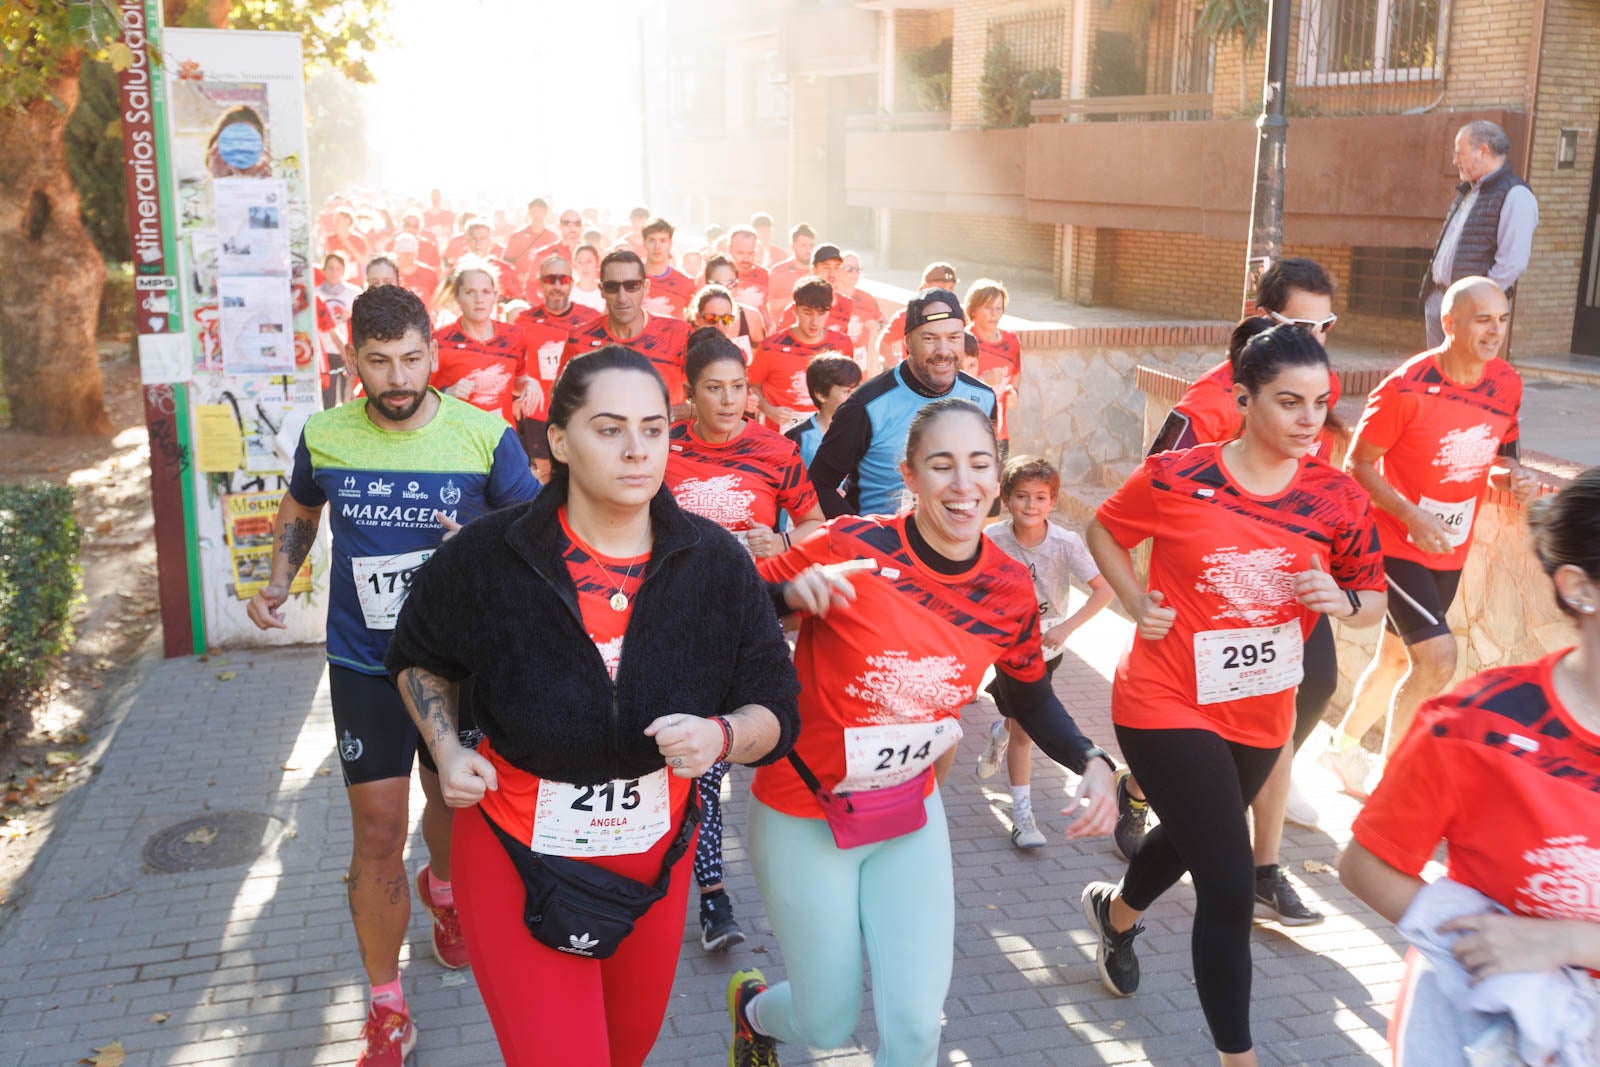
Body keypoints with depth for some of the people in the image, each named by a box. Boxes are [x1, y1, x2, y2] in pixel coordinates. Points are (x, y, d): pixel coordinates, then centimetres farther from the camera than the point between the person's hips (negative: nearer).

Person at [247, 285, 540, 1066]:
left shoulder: (485, 436, -14)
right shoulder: (323, 436, -7)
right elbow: (299, 512, 15)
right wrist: (278, 583, -2)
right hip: (364, 666, 0)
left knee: (452, 799, 21)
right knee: (378, 834, 0)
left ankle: (443, 888, 57)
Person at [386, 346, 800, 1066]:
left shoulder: (716, 563, -11)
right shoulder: (486, 557, -15)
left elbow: (776, 715, -5)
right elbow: (419, 657, 6)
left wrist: (723, 735, -26)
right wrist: (446, 750, -9)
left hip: (655, 862, 3)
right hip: (518, 863, -3)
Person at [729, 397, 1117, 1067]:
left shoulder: (1009, 589, -9)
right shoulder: (851, 548, -23)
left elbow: (1031, 699, 8)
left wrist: (1092, 763, -10)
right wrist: (793, 592, -37)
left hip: (913, 813, 3)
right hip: (804, 816, -3)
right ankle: (753, 1006, 47)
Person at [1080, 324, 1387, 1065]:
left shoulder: (1339, 500, -7)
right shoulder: (1176, 476, -15)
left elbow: (1375, 602, 2)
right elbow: (1102, 531, 2)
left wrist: (1344, 602, -20)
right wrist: (1138, 605, -10)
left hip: (1261, 716, 5)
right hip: (1168, 707, -5)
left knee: (1189, 838, 29)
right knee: (1230, 890, -8)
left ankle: (1117, 913, 62)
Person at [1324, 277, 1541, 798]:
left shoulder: (1507, 384, 0)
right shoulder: (1406, 387, -19)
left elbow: (1498, 457, 14)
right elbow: (1357, 464, -13)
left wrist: (1515, 475, -9)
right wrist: (1411, 516, -23)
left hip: (1451, 550, 7)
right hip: (1398, 544, -7)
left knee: (1397, 656, 17)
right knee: (1437, 657, -17)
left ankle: (1344, 748, 38)